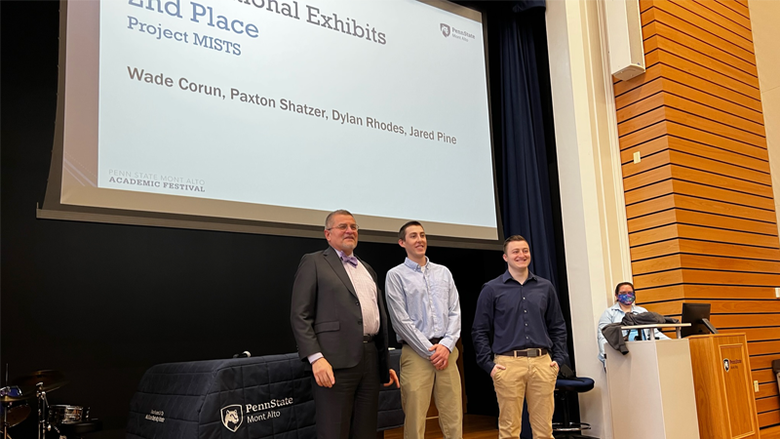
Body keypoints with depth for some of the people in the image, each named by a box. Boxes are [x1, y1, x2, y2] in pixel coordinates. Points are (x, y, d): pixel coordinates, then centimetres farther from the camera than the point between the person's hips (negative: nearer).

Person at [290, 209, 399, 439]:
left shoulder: (367, 269, 22)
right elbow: (300, 316, -5)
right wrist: (316, 358, -16)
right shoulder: (314, 262, 3)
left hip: (371, 360, 6)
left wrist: (386, 363, 18)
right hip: (335, 361, -6)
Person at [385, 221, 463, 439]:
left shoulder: (443, 272, 13)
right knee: (415, 419, 0)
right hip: (416, 353, -4)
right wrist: (430, 350, -9)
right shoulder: (396, 275, 0)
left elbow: (455, 312, 8)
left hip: (447, 351, 4)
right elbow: (401, 320, -7)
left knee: (453, 417, 5)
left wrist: (446, 345, -6)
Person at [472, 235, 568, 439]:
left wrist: (559, 359, 6)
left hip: (542, 362, 2)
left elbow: (558, 327, 16)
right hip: (508, 363, -2)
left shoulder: (545, 287, 12)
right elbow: (480, 331, 3)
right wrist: (489, 364, -4)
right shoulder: (491, 289, 4)